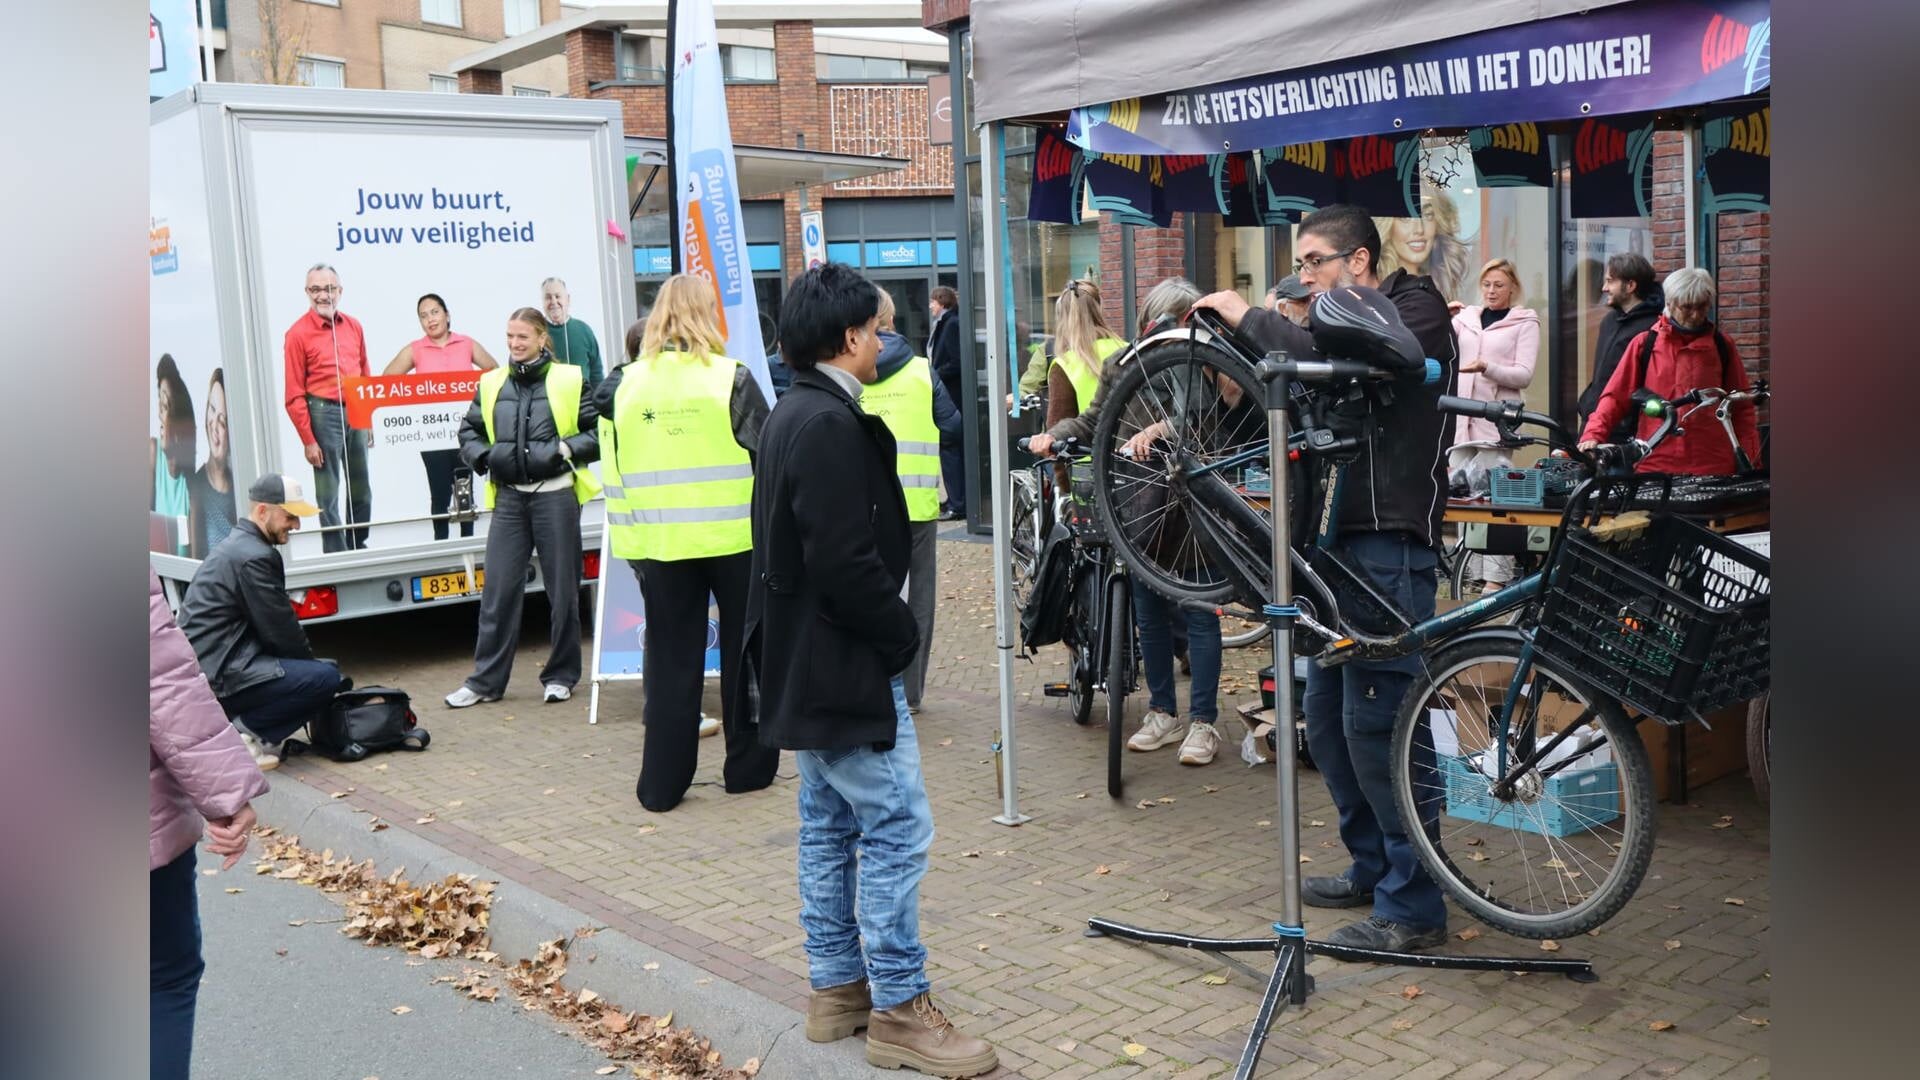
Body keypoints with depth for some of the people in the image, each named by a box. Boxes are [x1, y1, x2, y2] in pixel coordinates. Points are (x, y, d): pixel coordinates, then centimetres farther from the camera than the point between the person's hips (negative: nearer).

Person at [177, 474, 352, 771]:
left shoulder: (235, 545, 18)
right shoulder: (255, 557, -15)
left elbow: (275, 627, 20)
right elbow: (280, 631, -11)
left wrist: (310, 660, 14)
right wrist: (313, 662, 5)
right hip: (216, 675, -10)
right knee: (325, 678, -17)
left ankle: (227, 724, 9)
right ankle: (241, 731, -11)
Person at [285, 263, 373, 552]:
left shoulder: (354, 326, 9)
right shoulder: (298, 333, -5)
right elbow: (294, 395, -6)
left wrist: (369, 420, 12)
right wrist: (308, 440, -9)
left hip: (356, 414, 5)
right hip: (324, 414, -5)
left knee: (361, 490, 14)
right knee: (329, 495, -1)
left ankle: (360, 548, 27)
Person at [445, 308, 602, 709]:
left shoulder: (568, 380, 0)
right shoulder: (492, 384, 9)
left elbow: (600, 433, 1)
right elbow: (469, 432, 19)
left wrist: (567, 448, -13)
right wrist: (483, 457, 1)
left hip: (555, 495, -3)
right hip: (508, 497, 3)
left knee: (562, 590, 5)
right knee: (497, 590, 2)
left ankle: (560, 676, 19)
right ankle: (486, 680, 10)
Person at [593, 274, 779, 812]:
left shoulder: (625, 386, 3)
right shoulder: (732, 379, -7)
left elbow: (615, 472, 7)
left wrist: (629, 543, 13)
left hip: (661, 545, 3)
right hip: (734, 539, -3)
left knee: (671, 661, 9)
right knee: (744, 652, 11)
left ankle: (662, 783, 13)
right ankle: (747, 767, 19)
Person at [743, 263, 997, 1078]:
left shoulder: (793, 415, 13)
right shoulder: (831, 424, -19)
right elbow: (845, 562, -25)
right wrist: (901, 633, -11)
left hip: (806, 661, 11)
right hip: (843, 662, -11)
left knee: (831, 826, 15)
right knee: (897, 827, -5)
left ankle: (836, 989, 24)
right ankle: (898, 1009, 2)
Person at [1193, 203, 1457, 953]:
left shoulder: (1414, 309, -6)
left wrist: (1248, 317, -15)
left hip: (1390, 545, -10)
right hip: (1342, 540, 10)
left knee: (1375, 724, -9)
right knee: (1326, 716, 14)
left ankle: (1412, 910, 0)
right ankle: (1372, 868, 29)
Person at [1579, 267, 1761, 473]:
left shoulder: (1722, 346, 9)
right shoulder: (1644, 345, 5)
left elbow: (1742, 407, 10)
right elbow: (1615, 396, 1)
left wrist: (1751, 458, 2)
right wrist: (1593, 435, -13)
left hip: (1713, 466, 1)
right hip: (1654, 465, -1)